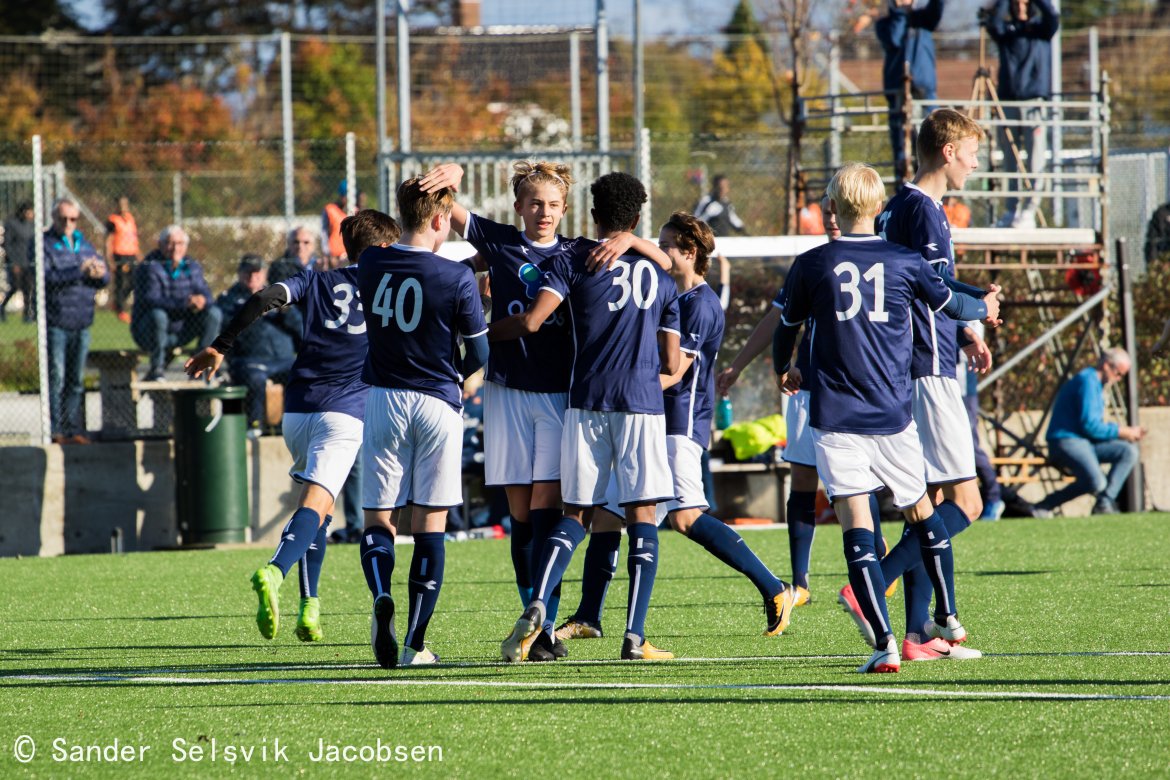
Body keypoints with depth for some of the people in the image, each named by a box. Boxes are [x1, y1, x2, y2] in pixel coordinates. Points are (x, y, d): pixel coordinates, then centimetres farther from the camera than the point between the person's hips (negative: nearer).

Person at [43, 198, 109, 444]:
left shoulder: (84, 245, 16)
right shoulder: (44, 244, -2)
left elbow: (105, 278, 14)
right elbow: (46, 277, -17)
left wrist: (99, 273, -11)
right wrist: (79, 272, -24)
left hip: (81, 322, 6)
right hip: (56, 321, -6)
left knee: (76, 380, 8)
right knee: (56, 377, -7)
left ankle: (73, 429, 13)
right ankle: (54, 430, -5)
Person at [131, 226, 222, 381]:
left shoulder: (192, 267, 6)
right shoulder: (150, 268, -13)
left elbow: (204, 292, -5)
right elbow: (152, 299, -28)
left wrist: (202, 300, -31)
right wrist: (184, 303, -40)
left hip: (180, 332, 5)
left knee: (214, 313, -12)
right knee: (158, 315, -38)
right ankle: (156, 370, -22)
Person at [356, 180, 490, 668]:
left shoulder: (370, 265, -2)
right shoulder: (457, 279, -12)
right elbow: (479, 353, -5)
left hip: (383, 402, 2)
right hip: (437, 402, -2)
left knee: (378, 518, 7)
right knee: (430, 525, 5)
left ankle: (381, 597, -23)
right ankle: (415, 642, 2)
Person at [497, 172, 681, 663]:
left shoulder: (572, 260, 4)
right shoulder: (660, 277, 12)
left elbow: (531, 322, -8)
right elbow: (670, 362, 12)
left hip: (586, 403, 0)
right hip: (643, 402, 0)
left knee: (575, 513, 10)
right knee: (642, 516, 1)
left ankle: (536, 606, -12)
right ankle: (635, 636, -8)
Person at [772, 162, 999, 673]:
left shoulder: (811, 266, -2)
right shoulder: (904, 262, 1)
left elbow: (787, 329, 12)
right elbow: (951, 305, 18)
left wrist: (782, 371, 35)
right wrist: (985, 310, 42)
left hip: (835, 416, -2)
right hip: (894, 415, 2)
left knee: (855, 522, -7)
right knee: (921, 511, 21)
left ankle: (885, 644, -19)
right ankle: (948, 620, 34)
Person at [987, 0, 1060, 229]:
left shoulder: (1041, 28, 9)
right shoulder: (1006, 30, 13)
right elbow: (993, 25, -8)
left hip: (1035, 101, -2)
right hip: (1008, 100, 2)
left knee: (1035, 160, -9)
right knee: (1010, 161, 4)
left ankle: (1029, 211, -10)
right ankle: (1011, 210, 9)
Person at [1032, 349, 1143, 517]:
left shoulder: (1095, 383, 22)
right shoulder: (1087, 381, -11)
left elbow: (1096, 427, 23)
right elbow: (1089, 425, -18)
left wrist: (1126, 432, 9)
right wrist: (1121, 432, -10)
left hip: (1085, 442, 10)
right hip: (1066, 441, -10)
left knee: (1129, 451, -3)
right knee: (1096, 482, -30)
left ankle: (1104, 503, -12)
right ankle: (1044, 506, -14)